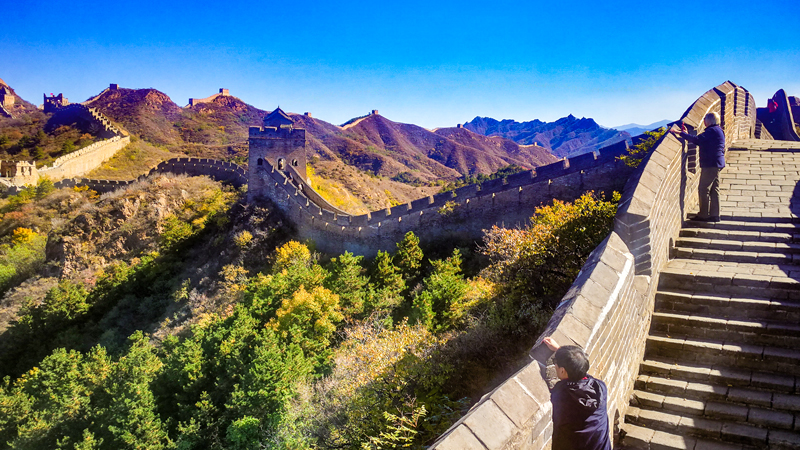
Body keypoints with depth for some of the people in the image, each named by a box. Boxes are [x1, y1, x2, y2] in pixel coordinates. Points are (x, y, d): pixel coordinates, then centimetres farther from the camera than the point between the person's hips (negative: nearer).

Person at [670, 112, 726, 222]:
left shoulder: (713, 130, -14)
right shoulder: (717, 130, 18)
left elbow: (697, 140, -24)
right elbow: (700, 141, 17)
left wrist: (681, 133, -19)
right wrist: (685, 133, 13)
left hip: (711, 164, -10)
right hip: (715, 164, 10)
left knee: (703, 189, -5)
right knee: (714, 190, 11)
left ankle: (703, 215, -1)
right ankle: (714, 215, 14)